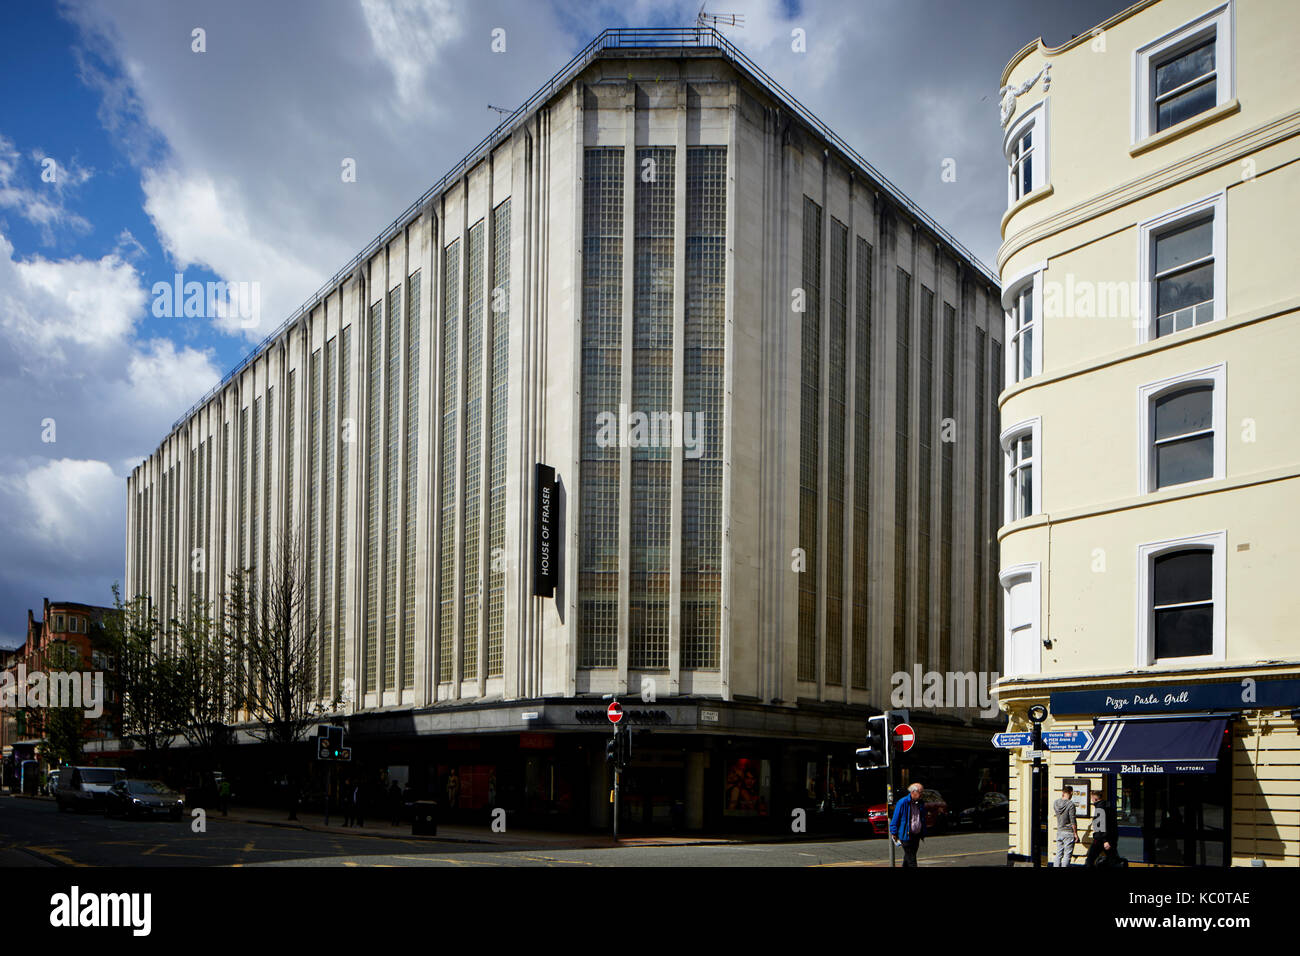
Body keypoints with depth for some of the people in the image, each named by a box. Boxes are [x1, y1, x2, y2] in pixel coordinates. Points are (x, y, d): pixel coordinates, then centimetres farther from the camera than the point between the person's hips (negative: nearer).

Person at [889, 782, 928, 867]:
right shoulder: (903, 803, -11)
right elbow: (895, 819, -6)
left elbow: (923, 819, 19)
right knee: (911, 860, -8)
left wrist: (923, 834, 17)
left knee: (908, 858, 16)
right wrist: (894, 833, -4)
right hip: (906, 836, -6)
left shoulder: (921, 803, 9)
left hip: (917, 836, 6)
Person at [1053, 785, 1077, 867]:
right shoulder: (1070, 804, -16)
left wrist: (1062, 797, 18)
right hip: (1069, 832, -6)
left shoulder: (1055, 803, 2)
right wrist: (1076, 834, -7)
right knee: (1067, 855, -1)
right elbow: (1073, 821, -15)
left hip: (1059, 832, 6)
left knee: (1059, 854, 11)